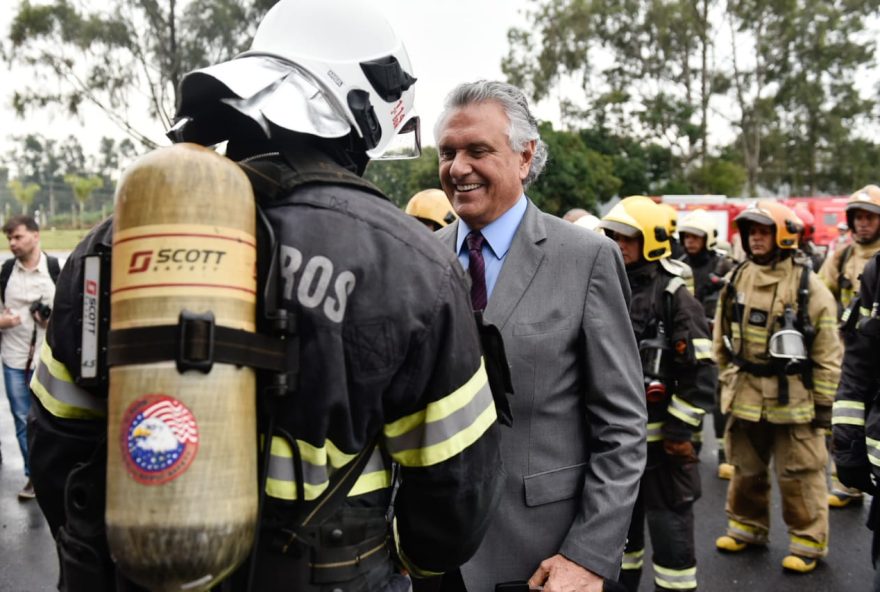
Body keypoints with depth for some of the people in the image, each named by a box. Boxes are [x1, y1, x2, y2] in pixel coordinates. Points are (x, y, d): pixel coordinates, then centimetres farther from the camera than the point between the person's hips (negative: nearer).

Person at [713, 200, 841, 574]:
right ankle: (746, 527, 35)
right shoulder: (736, 279, 4)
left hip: (792, 397, -5)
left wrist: (823, 403, -6)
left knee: (799, 474, 5)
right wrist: (728, 381, 13)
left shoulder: (808, 287, -10)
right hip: (744, 394, 5)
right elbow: (722, 337, 12)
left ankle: (808, 542, 21)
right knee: (746, 468, 17)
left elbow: (827, 353, -7)